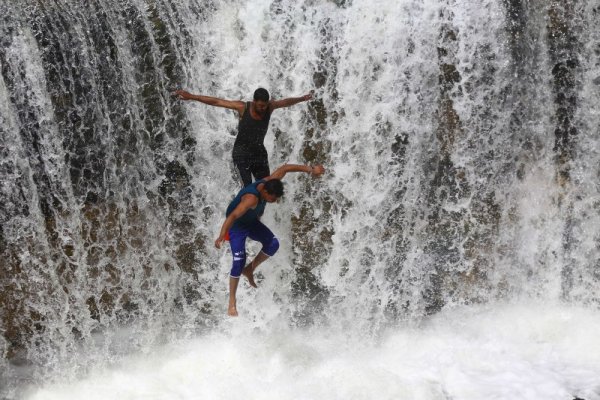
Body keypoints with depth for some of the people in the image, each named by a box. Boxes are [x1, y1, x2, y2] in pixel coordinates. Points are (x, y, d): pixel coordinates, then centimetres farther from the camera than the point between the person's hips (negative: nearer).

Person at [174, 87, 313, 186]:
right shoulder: (243, 107, -18)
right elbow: (215, 101, -14)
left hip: (259, 151, 4)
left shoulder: (270, 106, -10)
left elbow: (287, 102, 12)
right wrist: (191, 96, -15)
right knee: (247, 185, -18)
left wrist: (302, 99, 29)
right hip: (241, 152, -4)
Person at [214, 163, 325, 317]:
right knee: (239, 261, -17)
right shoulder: (251, 198, -42)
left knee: (272, 244, -4)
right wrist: (222, 236, -65)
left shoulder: (268, 182, -20)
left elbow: (284, 168, -7)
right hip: (237, 225, -8)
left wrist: (310, 169, -7)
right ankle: (232, 302, -8)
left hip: (252, 222, 8)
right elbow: (232, 216, -52)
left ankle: (249, 270, 17)